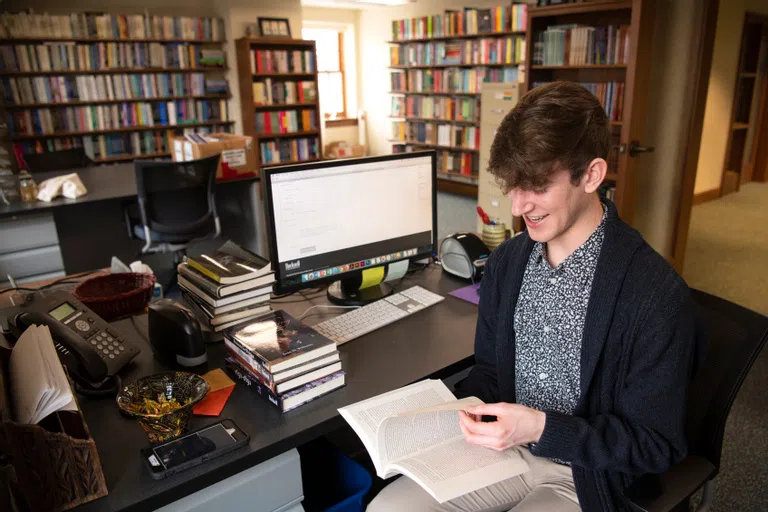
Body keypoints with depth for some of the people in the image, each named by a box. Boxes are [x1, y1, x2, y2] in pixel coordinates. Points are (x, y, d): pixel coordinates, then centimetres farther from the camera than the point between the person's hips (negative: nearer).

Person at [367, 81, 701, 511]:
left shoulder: (657, 293, -22)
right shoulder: (506, 262, -3)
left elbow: (656, 445, -14)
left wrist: (541, 428, -24)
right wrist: (465, 409, -11)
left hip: (583, 476, -5)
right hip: (503, 447, 5)